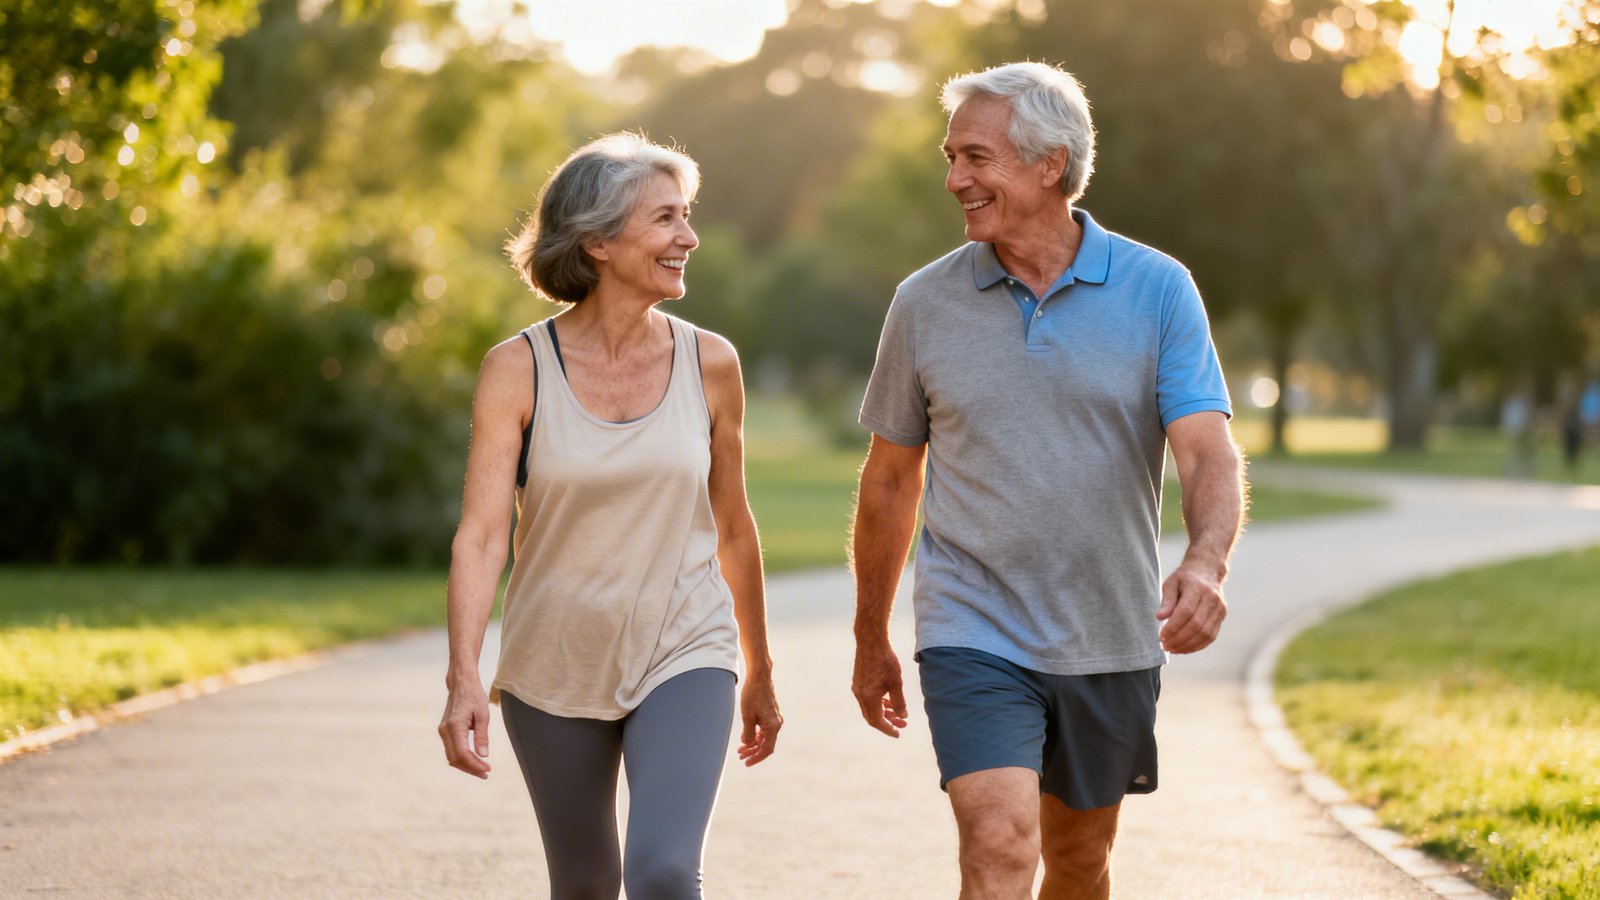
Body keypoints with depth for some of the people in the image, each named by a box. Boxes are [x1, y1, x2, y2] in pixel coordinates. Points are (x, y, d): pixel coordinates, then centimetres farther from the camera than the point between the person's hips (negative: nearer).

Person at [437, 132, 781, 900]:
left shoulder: (709, 364, -2)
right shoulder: (518, 370, -8)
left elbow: (732, 527, 10)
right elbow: (481, 533, -14)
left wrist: (759, 676, 17)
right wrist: (464, 680, -26)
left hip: (684, 658, 0)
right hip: (554, 666, 0)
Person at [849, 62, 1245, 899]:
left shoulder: (1157, 290, -4)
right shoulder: (925, 303, -1)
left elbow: (1208, 452, -12)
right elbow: (890, 480, 9)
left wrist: (1206, 563, -33)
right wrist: (870, 639, 15)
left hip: (1109, 642, 1)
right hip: (975, 637, -1)